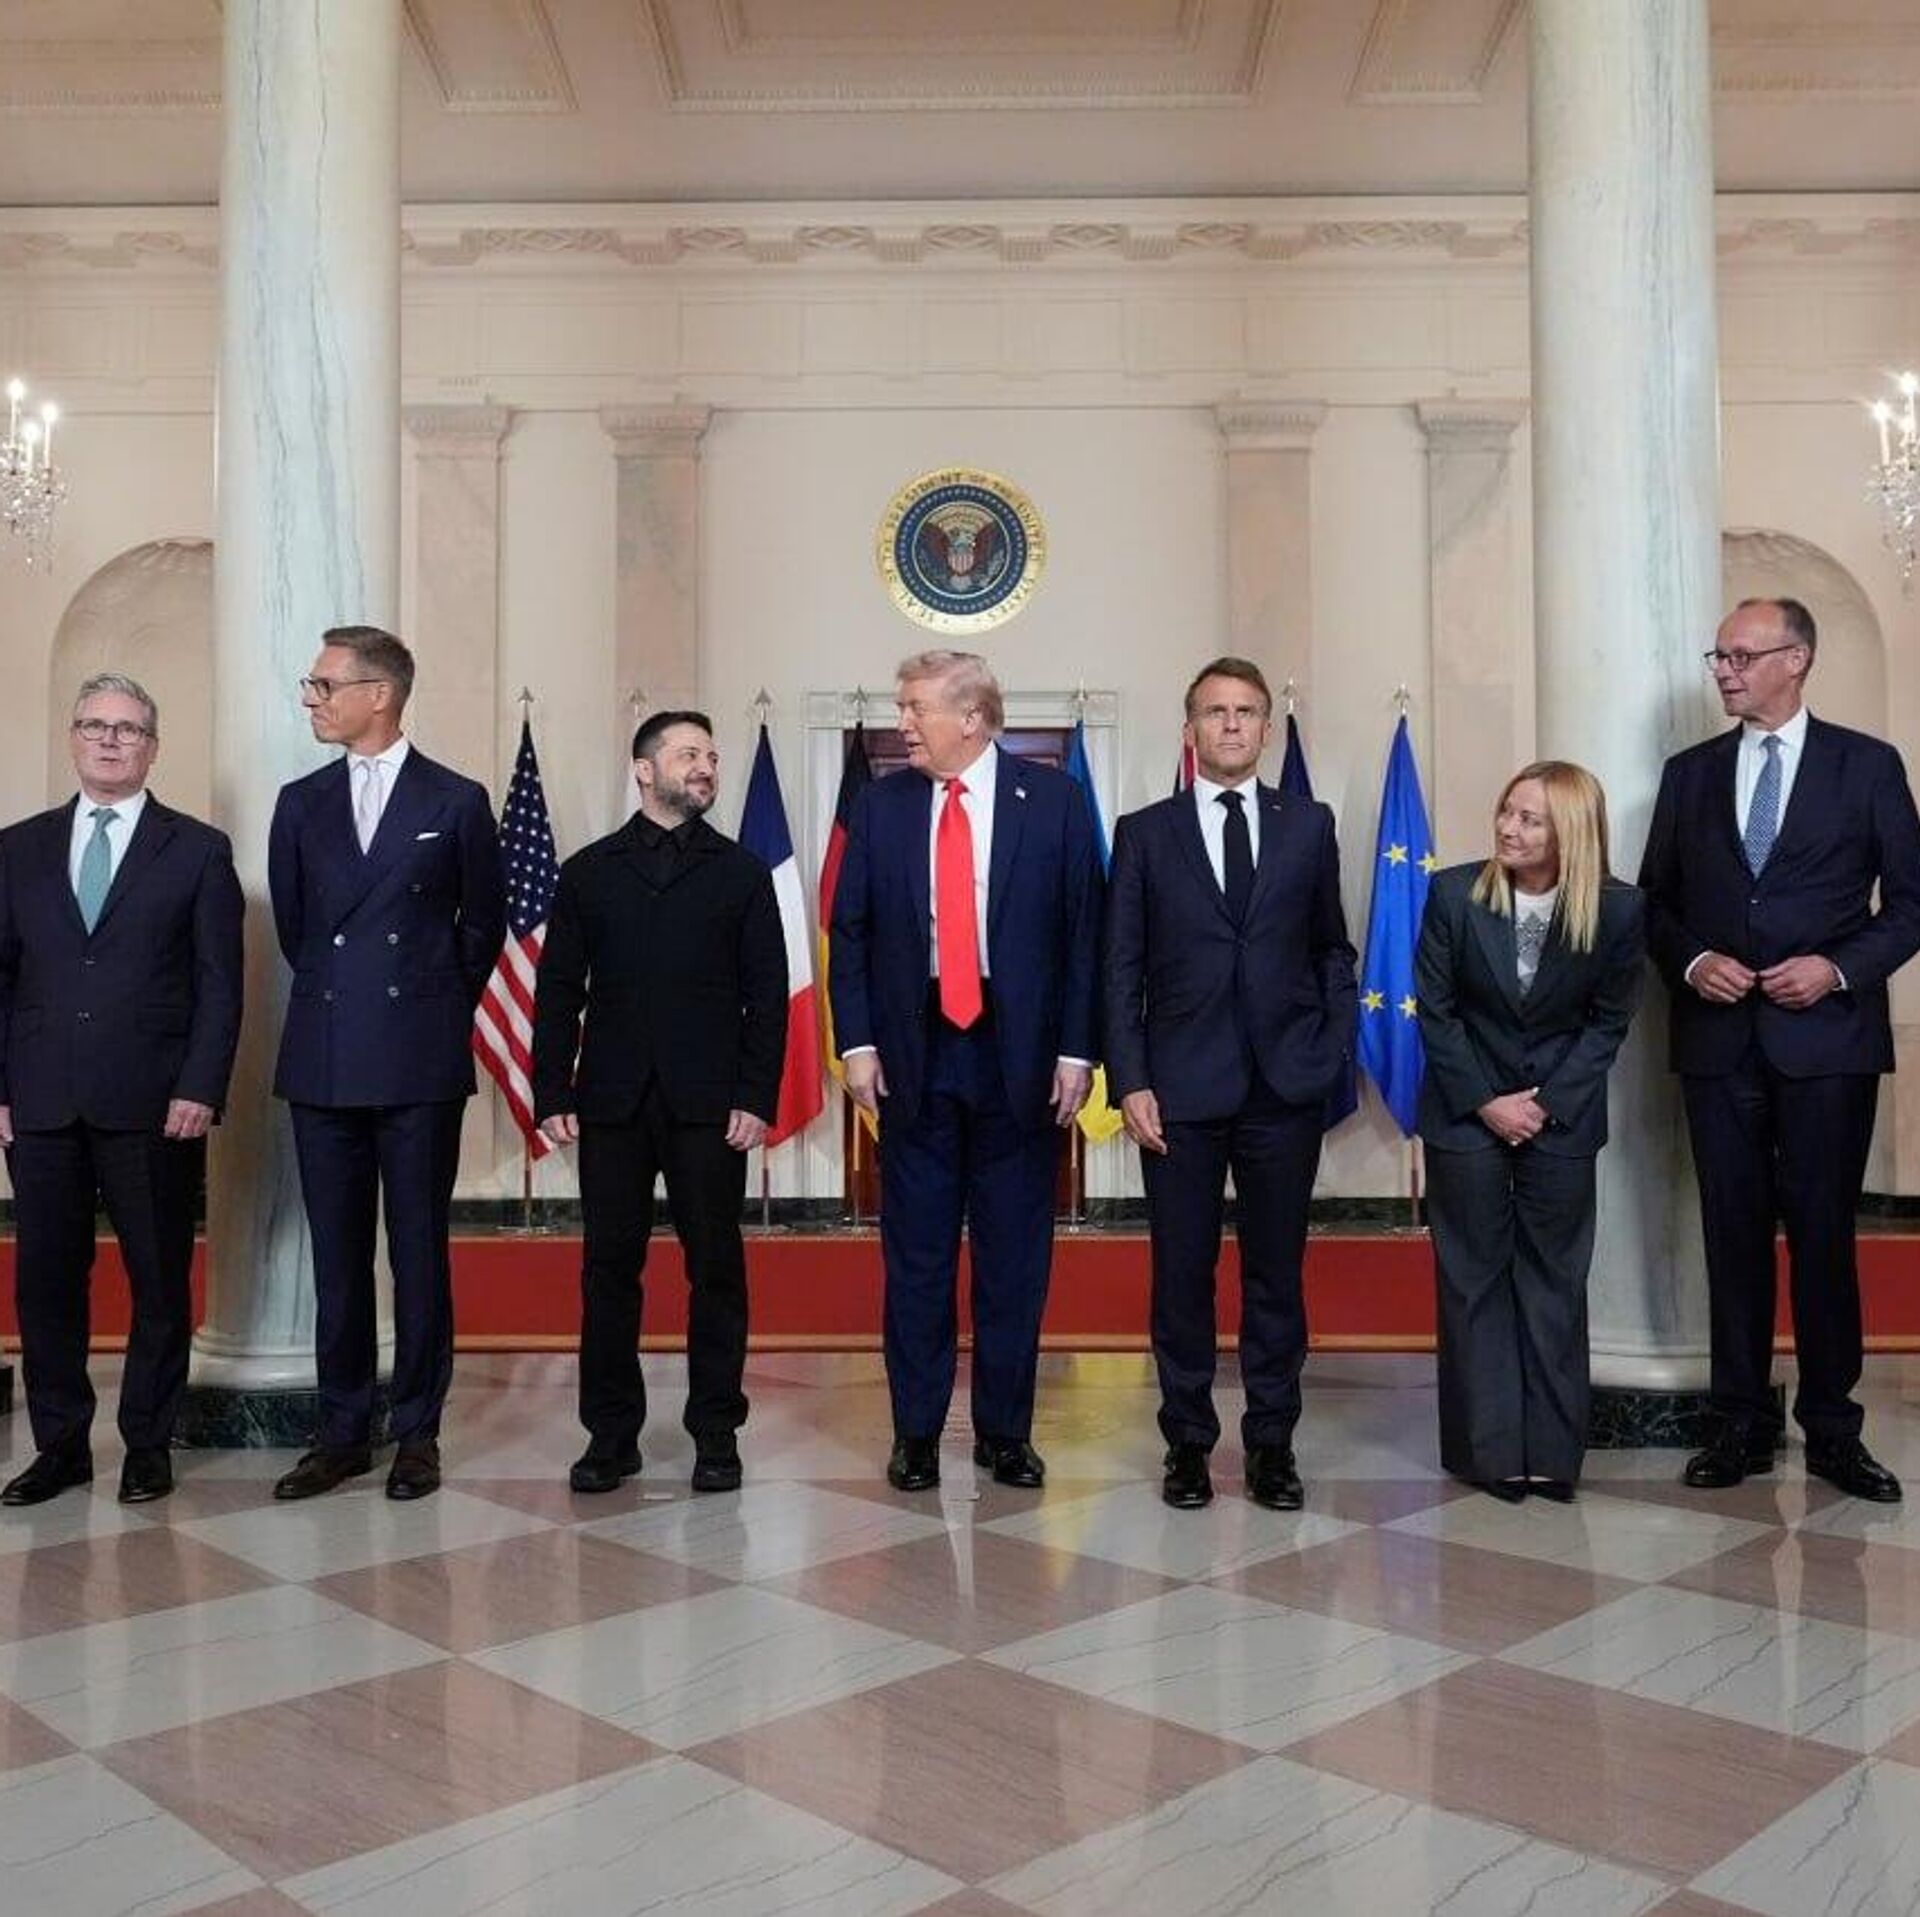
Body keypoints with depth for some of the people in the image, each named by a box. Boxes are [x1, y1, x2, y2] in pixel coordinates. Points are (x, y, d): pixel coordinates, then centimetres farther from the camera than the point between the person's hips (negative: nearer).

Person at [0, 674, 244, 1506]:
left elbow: (220, 982, -1)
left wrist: (200, 1090, -10)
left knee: (160, 1281, 5)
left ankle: (149, 1445, 19)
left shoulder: (198, 850, 4)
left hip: (155, 1108, -2)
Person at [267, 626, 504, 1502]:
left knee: (420, 1254, 4)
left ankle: (418, 1431, 14)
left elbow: (484, 925, 8)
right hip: (324, 1060, 3)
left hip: (421, 1063, -3)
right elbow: (291, 923, 18)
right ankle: (342, 1432, 19)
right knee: (336, 1256, 8)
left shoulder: (457, 802, 0)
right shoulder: (302, 802, 9)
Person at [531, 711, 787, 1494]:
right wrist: (552, 1094, -1)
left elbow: (766, 994, 3)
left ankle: (716, 1432, 15)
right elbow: (559, 990, 7)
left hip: (708, 1105, -1)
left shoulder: (742, 872, 9)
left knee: (716, 1267, 3)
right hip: (612, 1104, 1)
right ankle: (611, 1432, 16)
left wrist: (757, 1098, -6)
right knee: (609, 1268, 5)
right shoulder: (589, 871, 11)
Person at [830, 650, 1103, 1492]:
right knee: (915, 1254, 8)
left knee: (1014, 1255, 8)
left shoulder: (1054, 799, 0)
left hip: (1019, 1053, -1)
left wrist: (1075, 1049, -5)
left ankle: (1005, 1432, 22)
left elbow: (1083, 932, -1)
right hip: (913, 1053, 1)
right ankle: (916, 1432, 20)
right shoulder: (881, 804, 5)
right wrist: (857, 1042, -2)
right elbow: (850, 932, 6)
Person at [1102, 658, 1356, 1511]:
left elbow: (1333, 950, 13)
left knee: (1276, 1271, 8)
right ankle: (1188, 1441, 19)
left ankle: (1271, 1443, 20)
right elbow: (1120, 969, 2)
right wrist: (1130, 1082, -6)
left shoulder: (1309, 825, 9)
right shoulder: (1144, 832, 4)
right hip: (1182, 1088, -1)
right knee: (1182, 1272, 6)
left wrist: (1334, 1051, 1)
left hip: (1285, 1087, 1)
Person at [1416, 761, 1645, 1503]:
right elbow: (1436, 1011, -5)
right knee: (1474, 1278, 4)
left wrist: (1547, 1102, -10)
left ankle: (1551, 1451, 16)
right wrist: (1487, 1102, -10)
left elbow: (1609, 1021, -2)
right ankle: (1490, 1449, 13)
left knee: (1554, 1279, 6)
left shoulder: (1619, 910, -11)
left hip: (1562, 1115, 0)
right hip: (1467, 1111, 0)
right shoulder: (1452, 894, -12)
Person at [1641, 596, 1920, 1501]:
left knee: (1823, 1232, 3)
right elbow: (1656, 900, 12)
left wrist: (1840, 968, -12)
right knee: (1734, 1232, 7)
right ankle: (1742, 1422, 16)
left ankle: (1831, 1428, 15)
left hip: (1827, 1036, -2)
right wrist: (1692, 961, -7)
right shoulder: (1690, 772, 9)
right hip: (1718, 1039, 2)